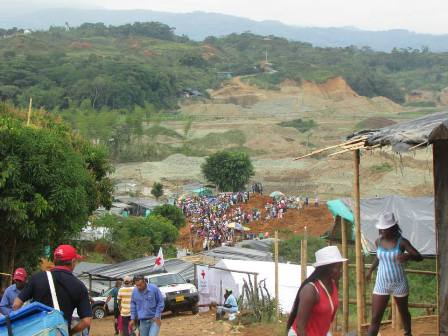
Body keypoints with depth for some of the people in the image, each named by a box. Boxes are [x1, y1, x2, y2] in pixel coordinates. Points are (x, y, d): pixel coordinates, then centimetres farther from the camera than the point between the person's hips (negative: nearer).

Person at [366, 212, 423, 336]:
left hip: (399, 284, -2)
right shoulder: (378, 241, -3)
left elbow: (419, 257, -19)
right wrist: (371, 270, 28)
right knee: (375, 319, -6)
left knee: (403, 312, 21)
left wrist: (408, 256, -41)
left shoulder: (402, 242, -15)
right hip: (381, 284, 2)